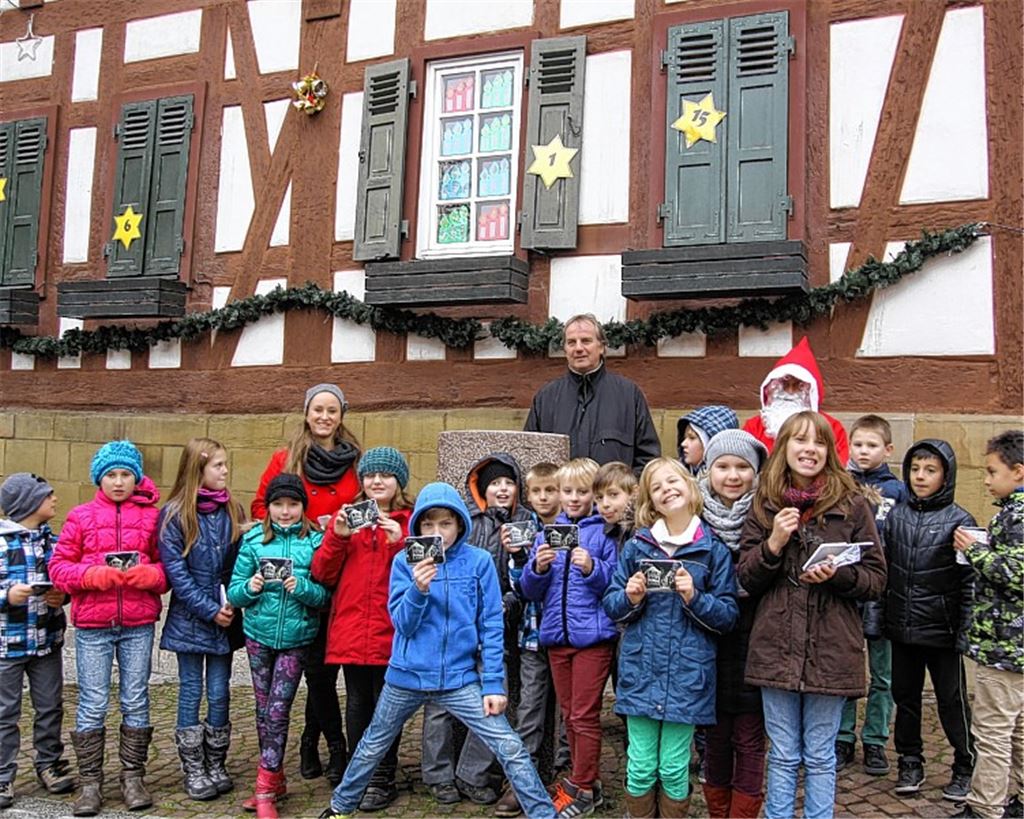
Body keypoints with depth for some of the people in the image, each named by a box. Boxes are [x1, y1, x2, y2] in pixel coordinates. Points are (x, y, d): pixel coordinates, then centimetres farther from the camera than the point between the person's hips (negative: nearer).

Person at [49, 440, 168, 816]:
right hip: (92, 623, 0)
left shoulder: (152, 517, 4)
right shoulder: (81, 516, 4)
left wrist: (149, 574, -15)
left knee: (136, 702, 8)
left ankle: (133, 777, 20)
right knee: (93, 705, 4)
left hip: (138, 624, 1)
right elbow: (58, 566, 2)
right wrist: (92, 575, -15)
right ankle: (90, 782, 16)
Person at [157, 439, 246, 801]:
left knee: (219, 694, 8)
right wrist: (209, 610, -13)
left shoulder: (232, 511, 5)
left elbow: (241, 562, 6)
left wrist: (233, 603, -9)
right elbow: (175, 570, -10)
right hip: (189, 618, -3)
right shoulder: (174, 513, -7)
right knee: (191, 693, 6)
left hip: (225, 618, 3)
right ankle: (193, 770, 18)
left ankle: (216, 766, 22)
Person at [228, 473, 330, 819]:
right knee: (264, 709, 12)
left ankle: (266, 789, 8)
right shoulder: (253, 540, 0)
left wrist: (302, 587, -23)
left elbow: (325, 595, -4)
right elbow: (234, 592, 1)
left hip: (296, 638, -2)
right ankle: (274, 780, 27)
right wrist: (250, 587, -20)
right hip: (259, 634, 2)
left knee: (278, 711, -3)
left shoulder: (315, 541, -4)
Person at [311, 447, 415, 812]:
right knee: (357, 704, 11)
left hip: (391, 632, -2)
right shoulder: (345, 516, 11)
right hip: (350, 631, 3)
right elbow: (323, 575, 6)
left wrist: (400, 542, -19)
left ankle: (383, 780, 19)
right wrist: (337, 536, -9)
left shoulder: (412, 521, 3)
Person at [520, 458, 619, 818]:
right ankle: (585, 781, 28)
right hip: (556, 633, 5)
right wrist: (537, 567, -13)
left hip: (593, 635, -5)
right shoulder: (547, 532, 9)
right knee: (569, 715, 14)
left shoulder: (604, 531, -3)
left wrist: (592, 568, -23)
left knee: (584, 715, 1)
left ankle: (582, 788, 15)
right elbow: (529, 590, 7)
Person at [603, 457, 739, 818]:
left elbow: (728, 616, -1)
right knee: (641, 767, 7)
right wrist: (630, 598, -13)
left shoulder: (713, 549, -1)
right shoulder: (637, 545, 4)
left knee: (674, 768, 7)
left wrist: (695, 598, -17)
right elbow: (611, 605, 8)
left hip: (687, 676, -1)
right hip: (640, 670, 2)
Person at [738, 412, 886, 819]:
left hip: (830, 651, -1)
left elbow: (876, 579, 1)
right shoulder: (765, 505, 4)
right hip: (776, 648, 1)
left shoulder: (852, 505, -1)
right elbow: (746, 579, 4)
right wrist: (773, 544, -13)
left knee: (820, 756, 12)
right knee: (783, 755, 13)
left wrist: (837, 575, -18)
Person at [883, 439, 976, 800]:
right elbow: (882, 568, 8)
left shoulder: (959, 521, -8)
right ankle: (910, 764, 31)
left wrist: (966, 630, -12)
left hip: (942, 631, -4)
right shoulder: (895, 516, 4)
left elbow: (970, 581, -8)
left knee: (952, 701, 9)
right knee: (905, 697, 15)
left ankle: (965, 768, 27)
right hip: (902, 630, 4)